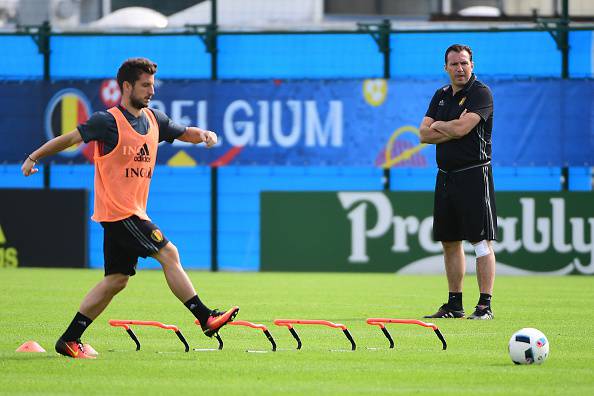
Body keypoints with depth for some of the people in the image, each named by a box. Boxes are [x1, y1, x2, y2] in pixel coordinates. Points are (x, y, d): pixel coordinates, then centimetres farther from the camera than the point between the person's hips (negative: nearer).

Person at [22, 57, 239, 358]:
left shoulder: (154, 119, 11)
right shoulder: (108, 121, -10)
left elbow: (185, 133, 22)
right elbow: (69, 139, -2)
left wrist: (202, 134, 0)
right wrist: (33, 158, 0)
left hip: (133, 212, 8)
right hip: (118, 211, -8)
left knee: (116, 279, 7)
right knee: (169, 254, -13)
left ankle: (68, 341, 11)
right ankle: (205, 318, -11)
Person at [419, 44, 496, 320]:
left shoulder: (480, 93, -7)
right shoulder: (441, 96, 15)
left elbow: (462, 128, -19)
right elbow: (424, 134, 6)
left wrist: (438, 125, -1)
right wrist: (453, 129, -9)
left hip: (474, 175, -8)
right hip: (446, 176, 8)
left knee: (480, 240, -9)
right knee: (449, 242, 11)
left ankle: (485, 305, -11)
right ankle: (454, 305, 18)